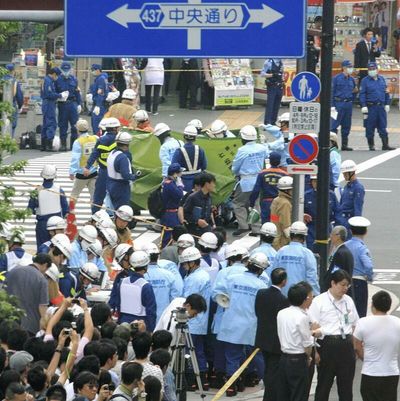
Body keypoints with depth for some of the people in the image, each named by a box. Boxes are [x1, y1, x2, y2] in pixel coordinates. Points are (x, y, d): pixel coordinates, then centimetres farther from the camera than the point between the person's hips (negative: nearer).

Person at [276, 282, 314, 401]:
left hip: (284, 358, 7)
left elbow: (283, 336, 8)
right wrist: (307, 358, 5)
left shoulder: (281, 314, 4)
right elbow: (307, 344, -14)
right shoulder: (302, 317, -18)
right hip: (298, 360, -7)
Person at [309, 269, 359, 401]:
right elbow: (313, 328, -7)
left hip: (346, 345, 4)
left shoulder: (348, 301, 11)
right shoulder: (319, 301, -3)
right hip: (327, 344, -4)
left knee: (346, 384, 7)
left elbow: (355, 326, 17)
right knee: (324, 384, 3)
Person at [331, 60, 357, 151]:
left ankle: (344, 144, 14)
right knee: (334, 124, -9)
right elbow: (332, 92, -4)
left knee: (346, 126, 8)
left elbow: (354, 91, 25)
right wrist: (332, 105, -11)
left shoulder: (352, 79, 14)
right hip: (339, 103, -6)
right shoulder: (337, 78, -2)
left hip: (348, 104, 6)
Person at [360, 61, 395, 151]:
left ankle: (385, 145, 4)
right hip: (371, 107, -3)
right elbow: (362, 94, -4)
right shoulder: (365, 81, 0)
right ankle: (371, 145, 9)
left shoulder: (382, 79, 12)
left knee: (383, 127, 3)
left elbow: (386, 92, 17)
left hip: (381, 106, 3)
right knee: (370, 128, 0)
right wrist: (363, 106, -13)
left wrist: (387, 104, 10)